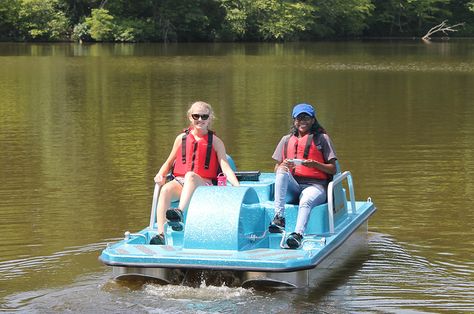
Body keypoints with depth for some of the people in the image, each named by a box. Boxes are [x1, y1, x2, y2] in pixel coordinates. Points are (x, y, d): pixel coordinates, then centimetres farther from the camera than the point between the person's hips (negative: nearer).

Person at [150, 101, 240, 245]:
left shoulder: (215, 141, 11)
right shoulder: (182, 138, 17)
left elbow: (225, 167, 1)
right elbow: (169, 162, 24)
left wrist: (238, 187, -15)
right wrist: (161, 175, 2)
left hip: (204, 185, -2)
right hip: (179, 182, 2)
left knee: (190, 175, -38)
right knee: (165, 190, -33)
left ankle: (179, 212, -61)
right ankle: (161, 234, -45)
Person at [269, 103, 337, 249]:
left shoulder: (322, 138, 11)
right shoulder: (286, 140, 21)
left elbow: (333, 169, 6)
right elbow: (276, 168, 18)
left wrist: (315, 164, -12)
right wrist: (283, 165, -7)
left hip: (315, 185, -3)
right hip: (291, 187, 3)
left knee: (306, 200, -37)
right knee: (282, 171, -29)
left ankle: (298, 234, -60)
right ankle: (279, 218, -40)